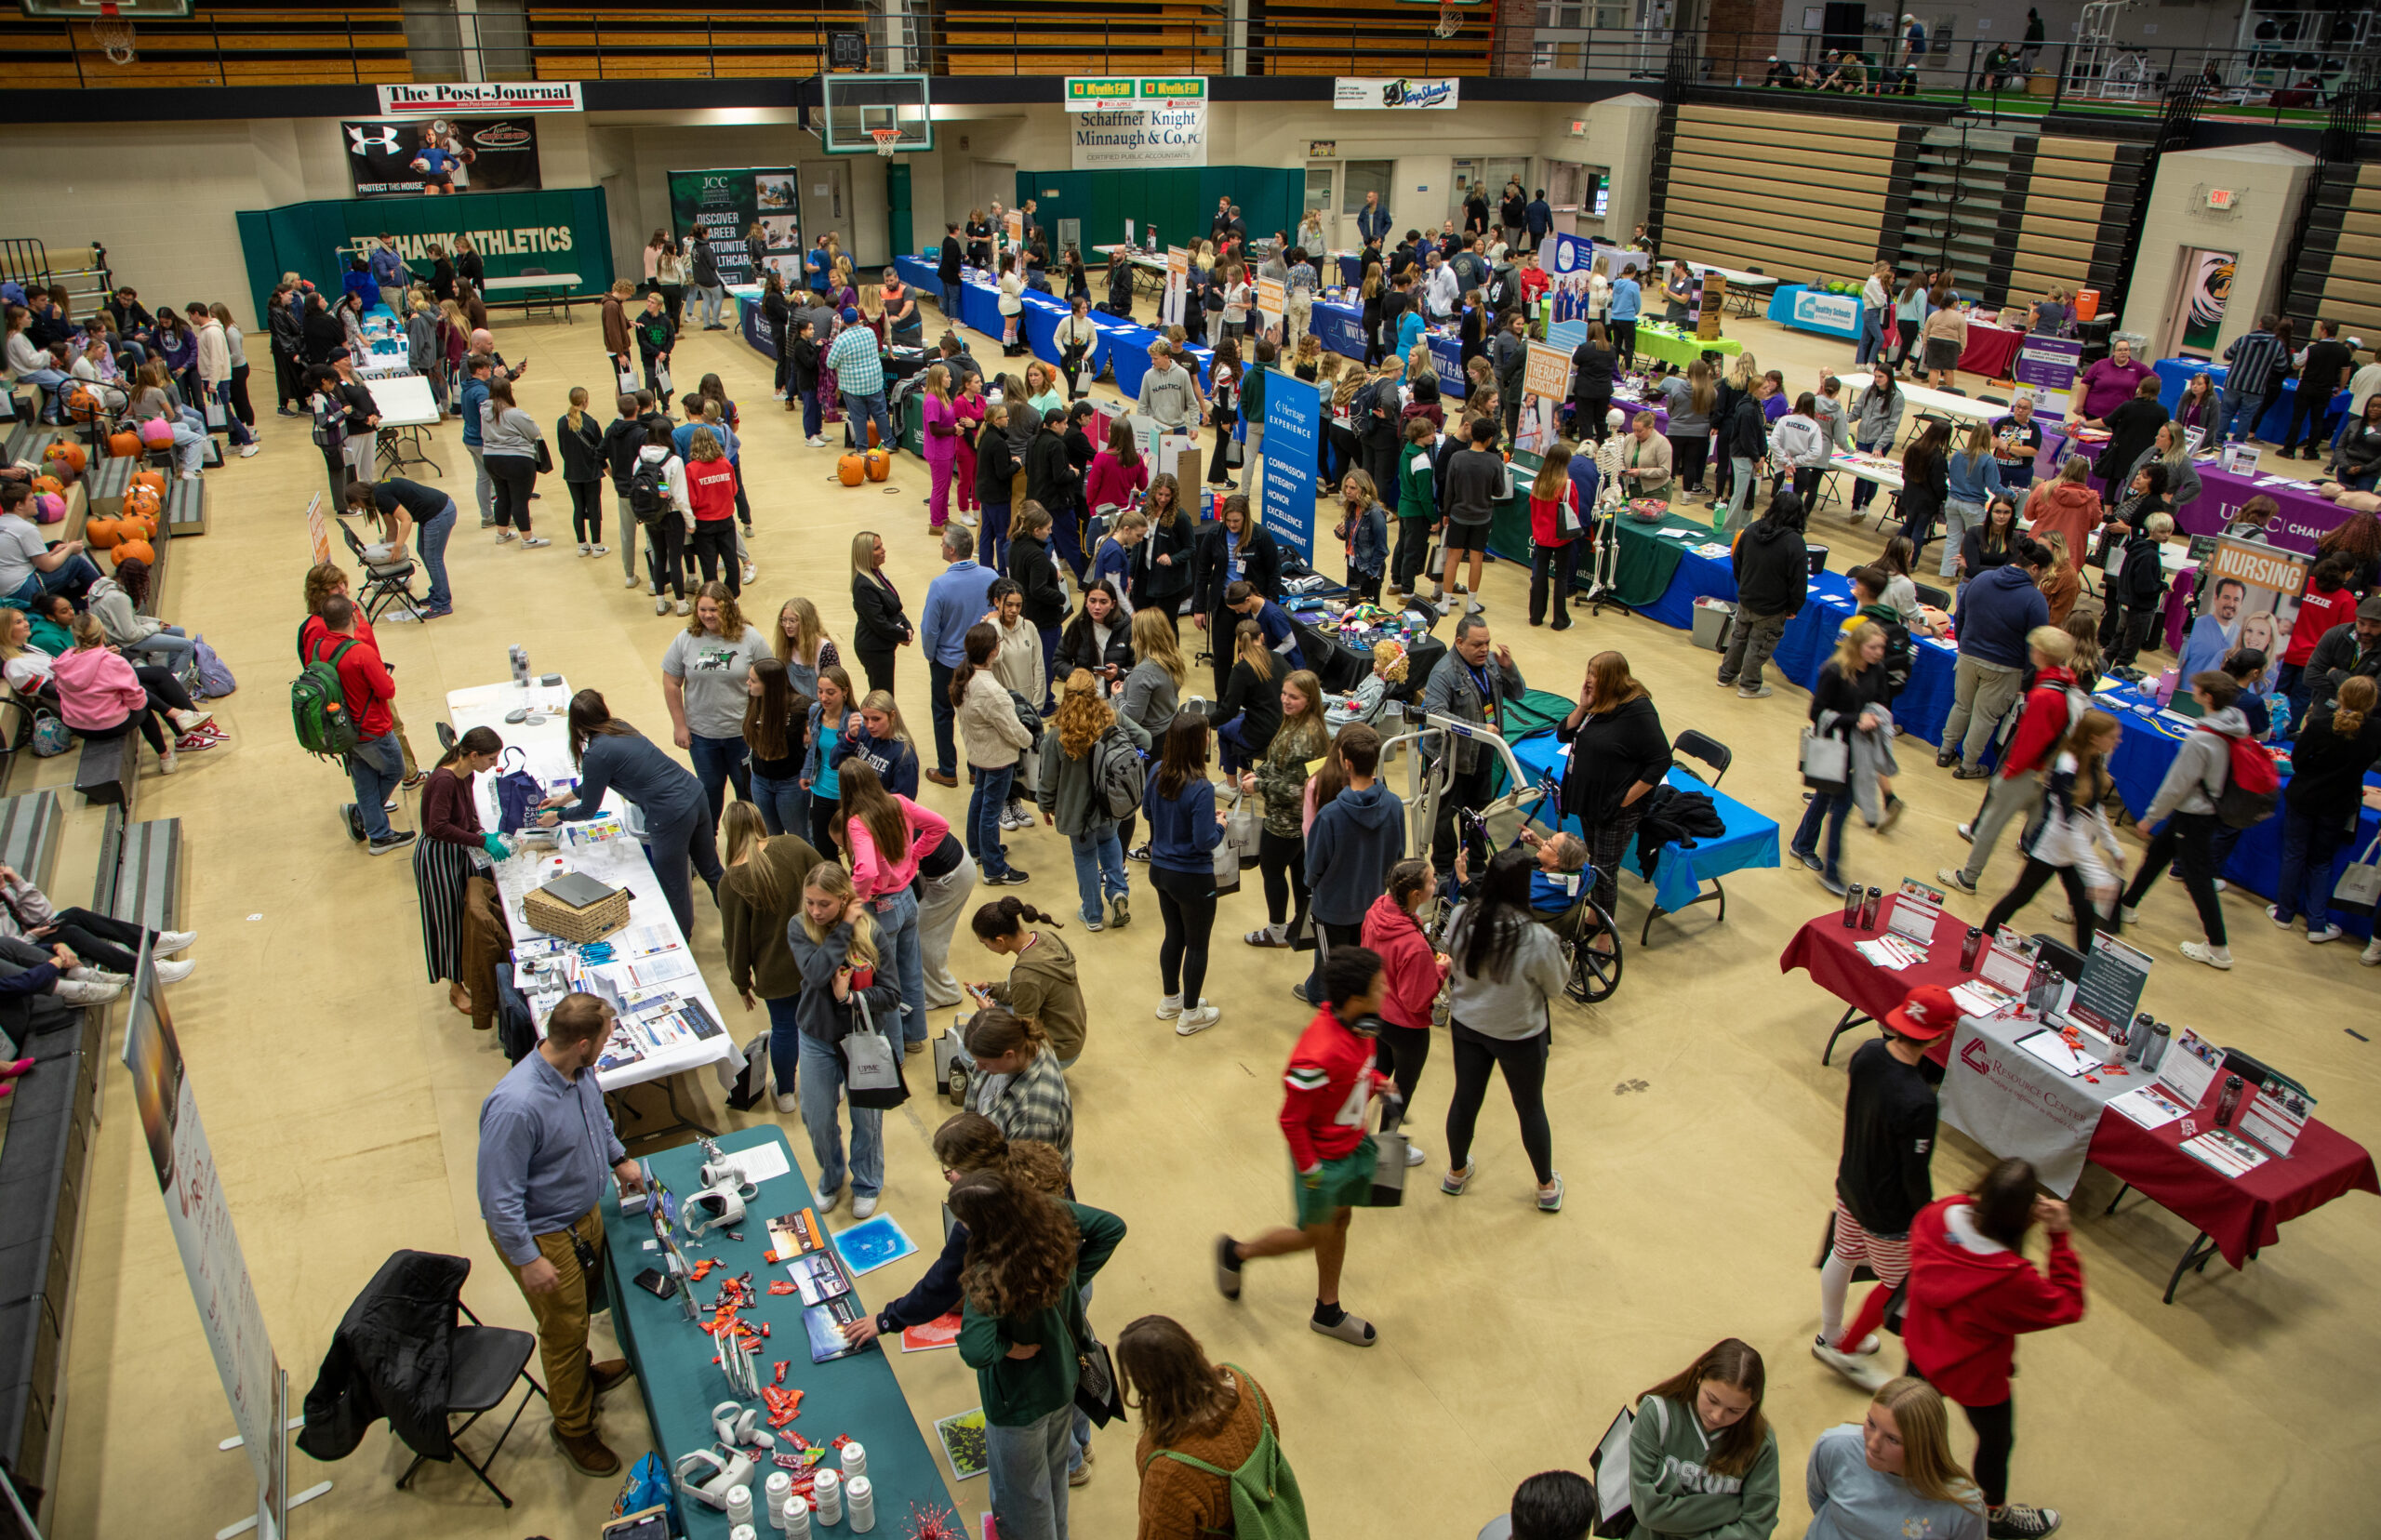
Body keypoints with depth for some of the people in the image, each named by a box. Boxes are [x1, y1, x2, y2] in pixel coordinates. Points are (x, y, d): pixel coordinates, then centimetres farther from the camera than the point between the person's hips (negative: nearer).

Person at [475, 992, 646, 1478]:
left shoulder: (579, 1071, -14)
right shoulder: (516, 1106, -39)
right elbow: (499, 1197, -29)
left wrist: (619, 1158, 12)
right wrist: (528, 1260, -23)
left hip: (586, 1212, 7)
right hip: (543, 1234, -7)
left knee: (581, 1309, 29)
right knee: (564, 1326, 13)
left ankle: (580, 1375, 57)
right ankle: (574, 1427, 36)